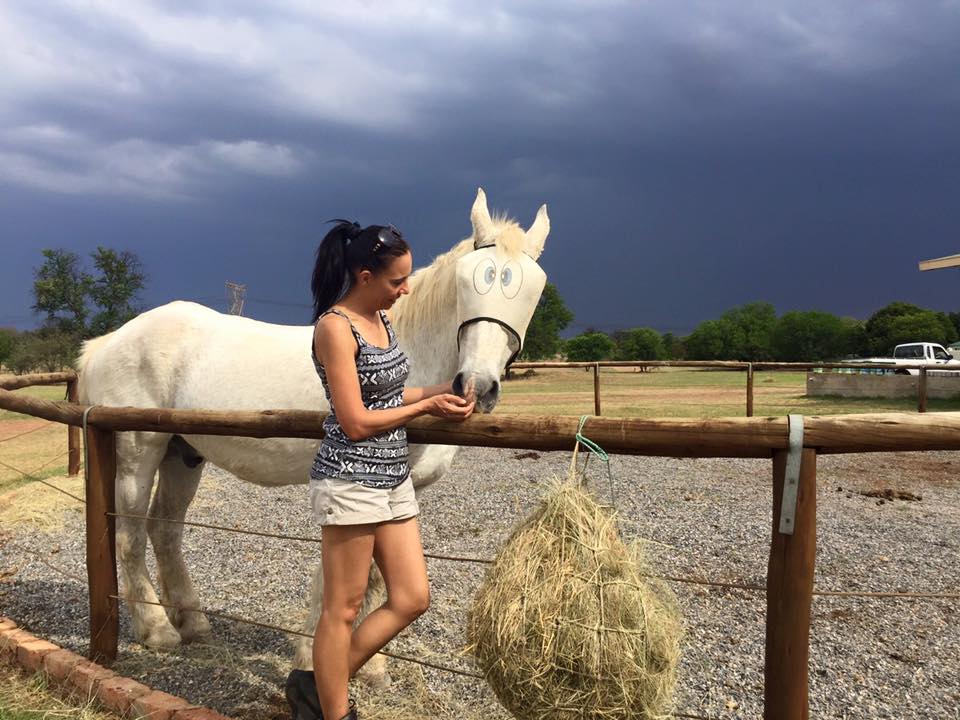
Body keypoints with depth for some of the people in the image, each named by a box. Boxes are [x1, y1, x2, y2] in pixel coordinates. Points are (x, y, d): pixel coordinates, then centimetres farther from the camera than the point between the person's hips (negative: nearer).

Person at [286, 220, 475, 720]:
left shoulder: (381, 319, 9)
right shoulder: (335, 327, -16)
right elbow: (356, 423, -19)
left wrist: (438, 390, 5)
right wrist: (429, 407, -10)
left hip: (393, 478, 9)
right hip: (351, 480, -9)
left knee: (412, 600, 11)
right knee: (344, 609, 6)